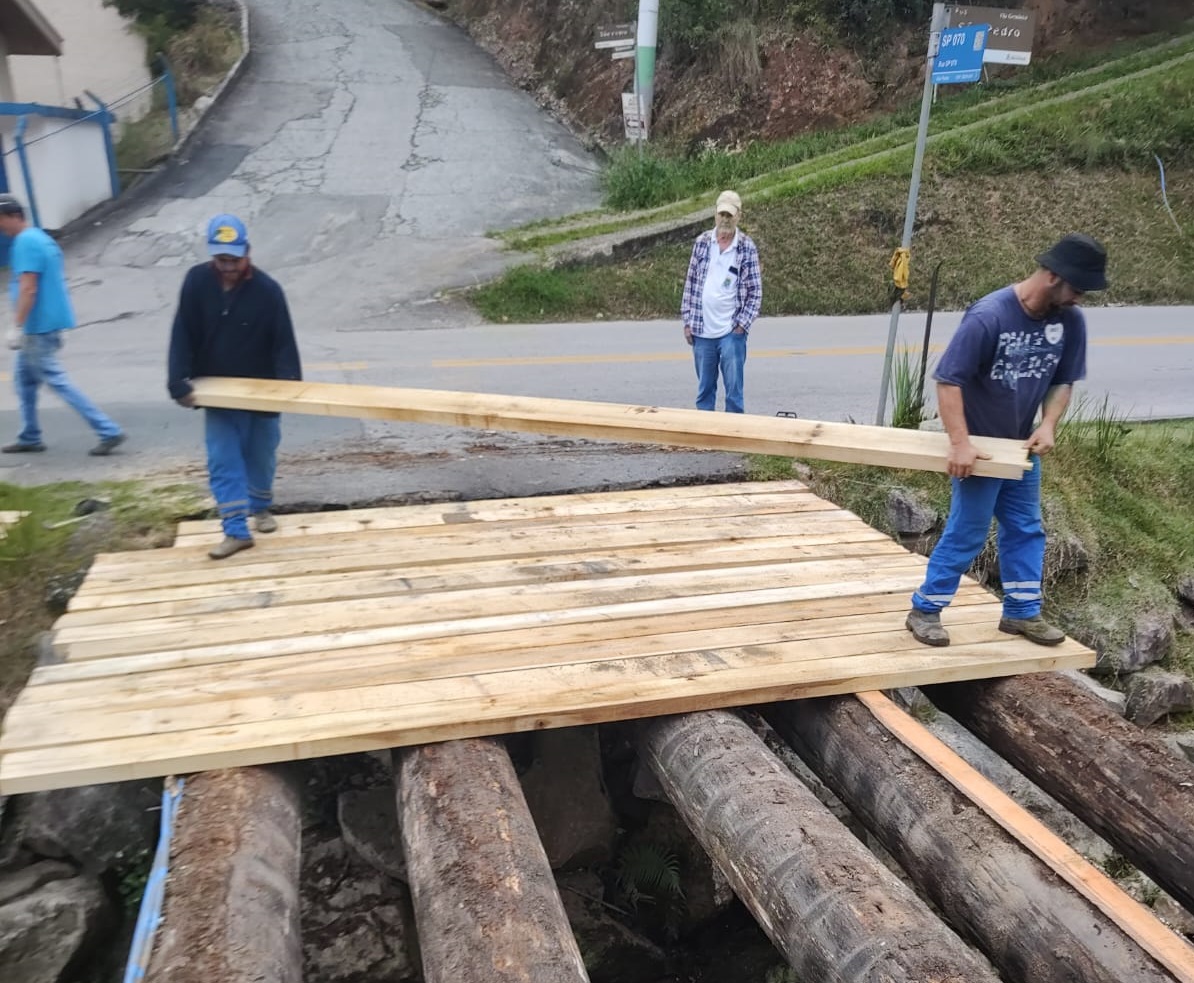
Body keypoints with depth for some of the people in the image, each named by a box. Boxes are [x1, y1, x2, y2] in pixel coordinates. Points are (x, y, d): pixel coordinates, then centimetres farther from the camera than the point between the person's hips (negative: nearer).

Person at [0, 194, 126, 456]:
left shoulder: (25, 243, -16)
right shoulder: (41, 237, 14)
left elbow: (28, 289, -23)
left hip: (39, 327, -10)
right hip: (44, 324, 10)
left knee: (56, 381, -7)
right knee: (24, 379, 18)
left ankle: (109, 431, -9)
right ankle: (29, 438, 25)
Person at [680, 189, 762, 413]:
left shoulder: (747, 247, -2)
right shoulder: (702, 242, 5)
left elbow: (755, 292, -2)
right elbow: (690, 283, 9)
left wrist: (741, 325, -8)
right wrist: (687, 322, 5)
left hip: (731, 332, -3)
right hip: (701, 331, 3)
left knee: (734, 391, -1)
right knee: (704, 390, 12)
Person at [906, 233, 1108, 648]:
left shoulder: (1070, 320, -7)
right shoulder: (988, 315, -26)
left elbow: (1062, 381, 4)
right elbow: (948, 380, -25)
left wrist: (1048, 425, -13)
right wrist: (960, 443, -30)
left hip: (1022, 446, 7)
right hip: (979, 448, -6)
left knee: (1026, 530, 13)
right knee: (966, 534, -1)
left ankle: (1022, 611, 27)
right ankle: (924, 610, 12)